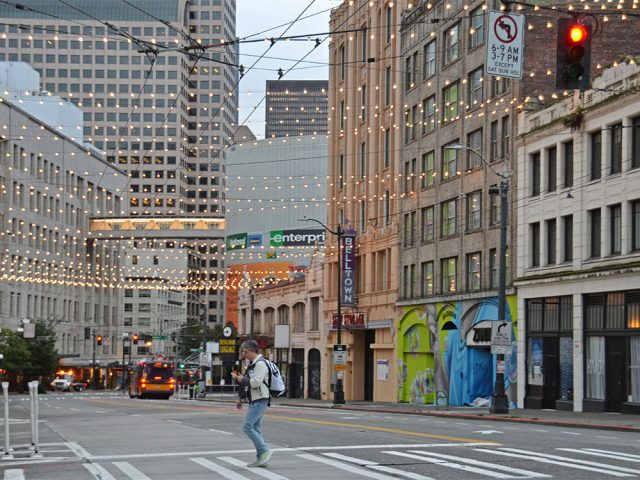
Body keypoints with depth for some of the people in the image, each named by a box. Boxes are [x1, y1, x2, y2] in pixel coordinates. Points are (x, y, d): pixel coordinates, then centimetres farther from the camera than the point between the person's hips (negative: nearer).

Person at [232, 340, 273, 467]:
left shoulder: (260, 364, -13)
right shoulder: (252, 364, 18)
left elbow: (256, 382, -21)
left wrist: (243, 379, -10)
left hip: (259, 400, -10)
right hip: (254, 400, 10)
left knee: (247, 426, -14)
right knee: (255, 427, 9)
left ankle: (264, 451, -10)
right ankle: (261, 459, 11)